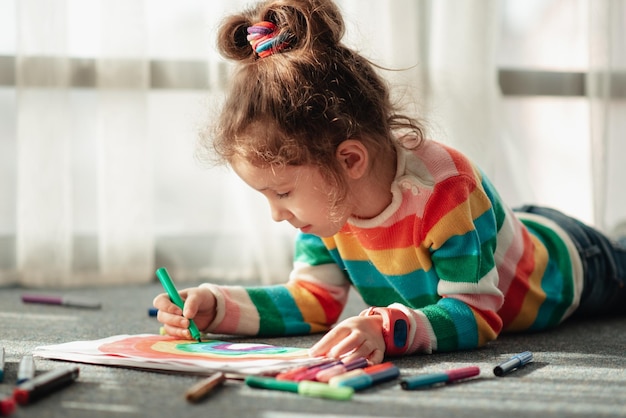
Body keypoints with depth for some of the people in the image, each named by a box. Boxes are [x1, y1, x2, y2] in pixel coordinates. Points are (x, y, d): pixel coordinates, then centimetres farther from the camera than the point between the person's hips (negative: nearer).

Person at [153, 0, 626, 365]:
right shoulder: (327, 197, -28)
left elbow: (476, 314, -46)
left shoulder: (444, 190, -49)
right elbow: (315, 300, -21)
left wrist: (389, 330, -64)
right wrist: (217, 307, -35)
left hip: (559, 259, -4)